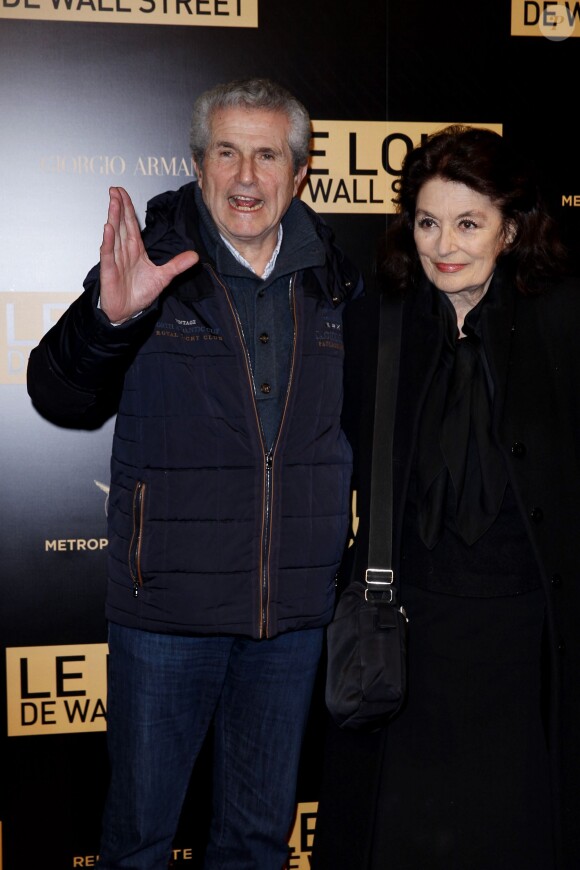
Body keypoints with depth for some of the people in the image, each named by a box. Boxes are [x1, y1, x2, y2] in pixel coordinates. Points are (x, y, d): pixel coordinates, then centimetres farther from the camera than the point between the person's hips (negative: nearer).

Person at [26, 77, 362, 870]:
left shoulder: (335, 284, 4)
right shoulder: (152, 271, -6)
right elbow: (59, 400, -11)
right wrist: (108, 317, -30)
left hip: (295, 609, 3)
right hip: (168, 604, -3)